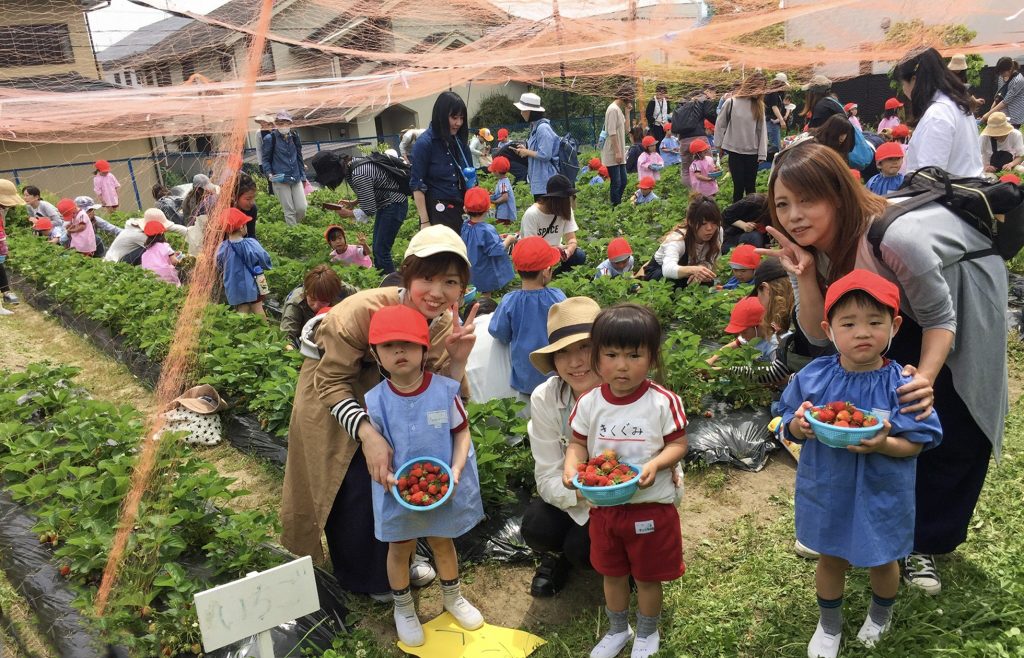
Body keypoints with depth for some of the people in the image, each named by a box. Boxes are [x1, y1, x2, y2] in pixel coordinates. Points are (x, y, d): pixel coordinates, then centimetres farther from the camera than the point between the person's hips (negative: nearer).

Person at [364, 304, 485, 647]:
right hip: (398, 490, 0)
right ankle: (403, 608, 44)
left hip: (443, 487, 1)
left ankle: (453, 597, 49)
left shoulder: (444, 389, -17)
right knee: (400, 548, 18)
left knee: (442, 541, 22)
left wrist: (456, 471, -17)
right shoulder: (375, 401, -17)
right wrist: (386, 476, -21)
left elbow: (462, 432, -6)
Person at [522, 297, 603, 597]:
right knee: (535, 528, -24)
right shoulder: (544, 399, -18)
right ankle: (556, 557, 12)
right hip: (571, 497, 3)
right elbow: (548, 478, -17)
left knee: (582, 549, -26)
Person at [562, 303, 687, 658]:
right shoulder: (589, 402, -8)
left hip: (651, 506, -3)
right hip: (603, 506, 3)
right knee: (612, 574, 22)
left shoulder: (663, 401, -17)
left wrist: (655, 464, -28)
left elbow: (677, 444, -10)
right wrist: (571, 467, -19)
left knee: (648, 576, 16)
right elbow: (578, 443, 1)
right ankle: (618, 629, 47)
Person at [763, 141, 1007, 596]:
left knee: (951, 426, -2)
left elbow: (939, 318, -26)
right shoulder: (809, 243, -23)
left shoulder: (894, 238, -42)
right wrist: (803, 275, -35)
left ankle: (924, 544, 16)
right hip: (897, 302, 5)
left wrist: (925, 377, -42)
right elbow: (820, 335, -20)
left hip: (962, 286, -4)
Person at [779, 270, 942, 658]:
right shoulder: (813, 377, -12)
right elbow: (790, 428, -2)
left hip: (880, 496, -1)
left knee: (881, 561, 23)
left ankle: (881, 614, 55)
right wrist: (800, 425, -24)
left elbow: (917, 443, -13)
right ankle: (829, 625, 46)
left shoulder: (901, 385, -19)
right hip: (827, 491, 1)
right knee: (831, 559, 21)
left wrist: (884, 444, -32)